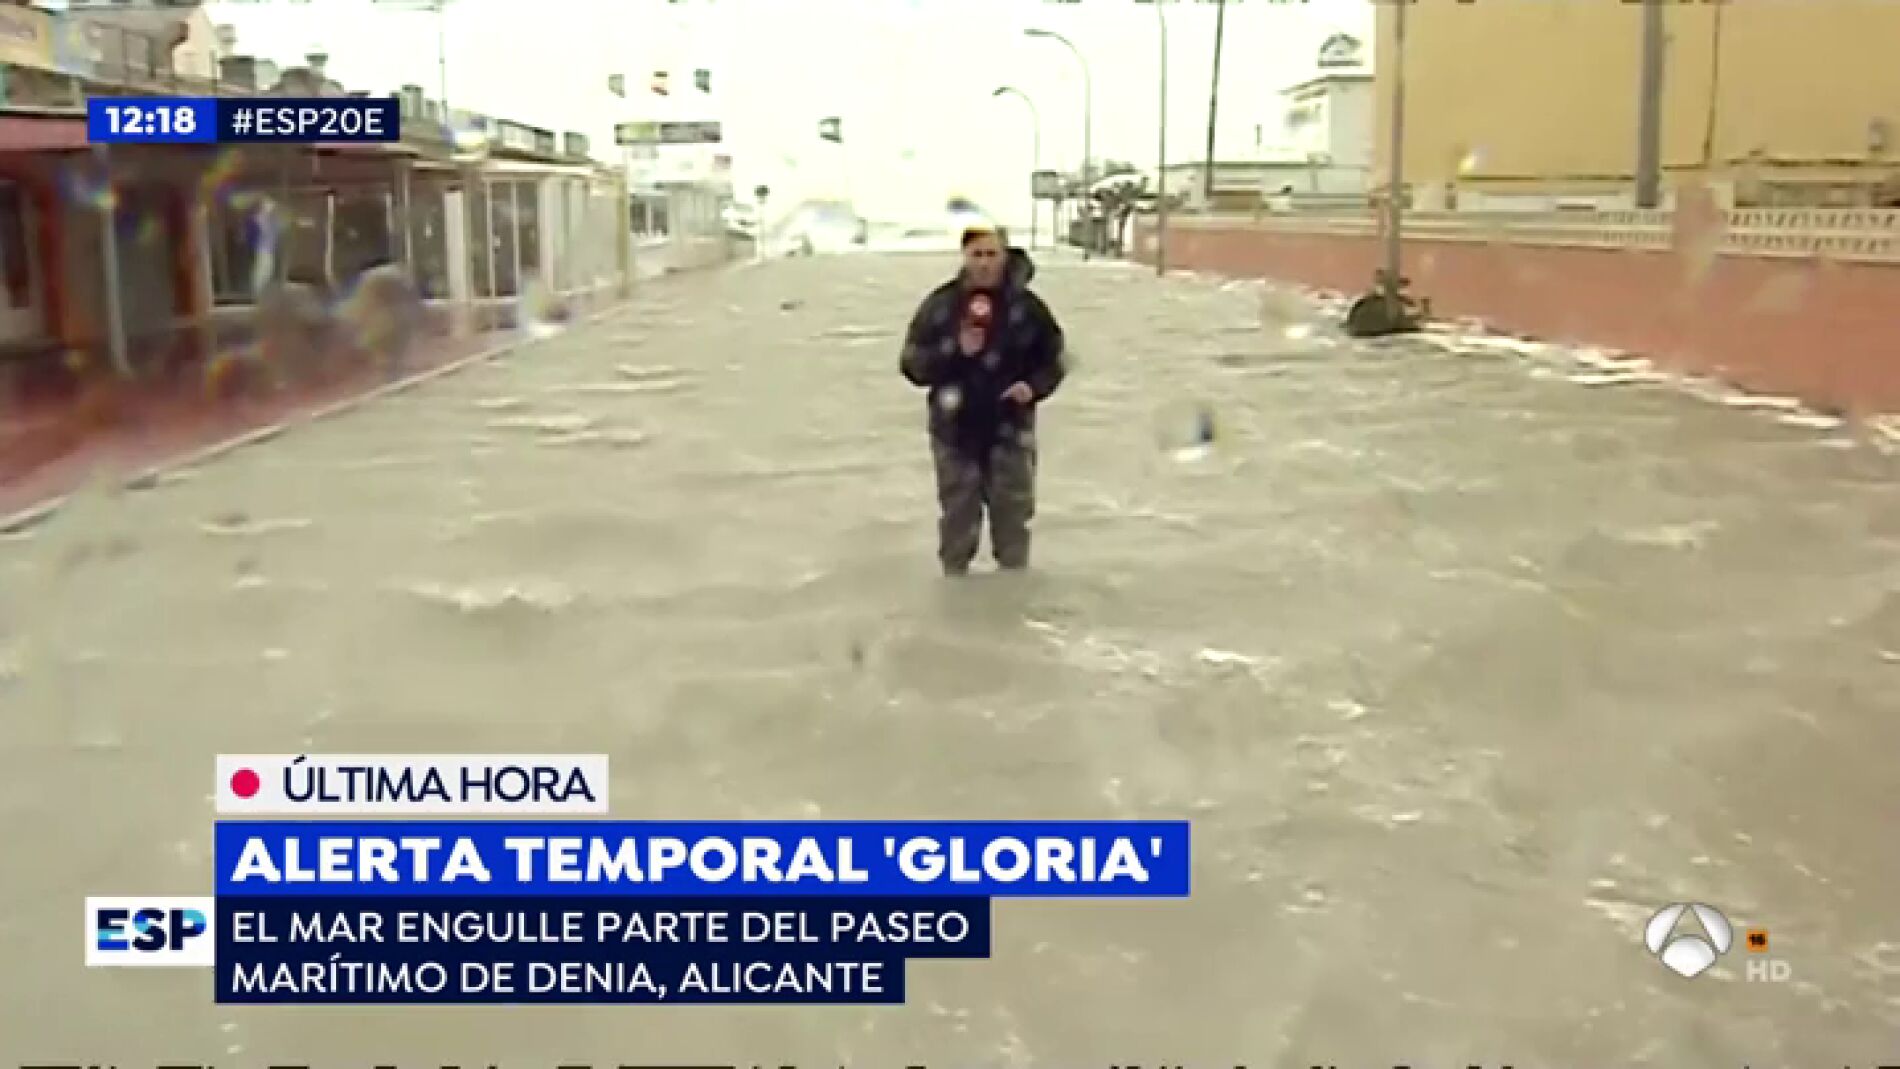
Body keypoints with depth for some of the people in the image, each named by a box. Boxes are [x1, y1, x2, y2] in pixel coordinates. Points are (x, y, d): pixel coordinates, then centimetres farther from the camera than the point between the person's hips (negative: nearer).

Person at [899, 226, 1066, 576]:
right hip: (955, 431, 0)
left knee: (1013, 517, 10)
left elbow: (1052, 360, 6)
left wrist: (1033, 387, -13)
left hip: (1009, 431, 0)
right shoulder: (939, 305, -5)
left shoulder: (1027, 306, -5)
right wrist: (955, 351, -20)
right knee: (957, 519, 11)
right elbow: (913, 364, -6)